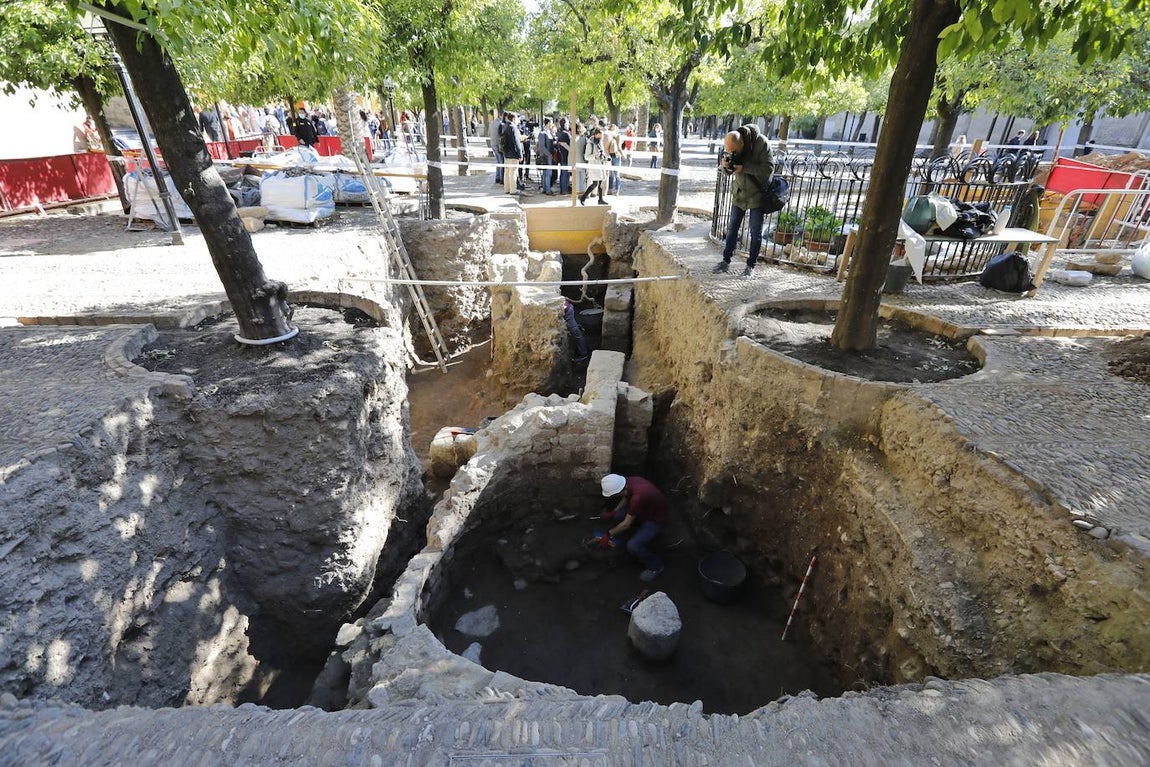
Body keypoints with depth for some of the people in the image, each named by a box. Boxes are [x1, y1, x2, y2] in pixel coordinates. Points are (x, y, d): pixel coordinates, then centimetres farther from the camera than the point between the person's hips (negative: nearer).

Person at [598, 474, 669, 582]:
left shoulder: (638, 497, -38)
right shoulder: (630, 481, -17)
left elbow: (626, 524, -24)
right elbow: (626, 497, 9)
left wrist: (608, 535, -11)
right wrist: (614, 511, 1)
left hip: (656, 520, -8)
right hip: (645, 510, 8)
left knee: (633, 546, -24)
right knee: (614, 516, -1)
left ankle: (656, 565, 1)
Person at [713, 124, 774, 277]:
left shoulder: (760, 143, -23)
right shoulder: (731, 145, -8)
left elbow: (768, 168, -24)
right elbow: (728, 172, 3)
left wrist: (743, 167, -32)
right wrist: (725, 165, -22)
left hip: (757, 193, -5)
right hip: (739, 192, 5)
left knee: (755, 231, 1)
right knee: (732, 227, 7)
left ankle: (751, 265, 10)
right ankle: (726, 261, 16)